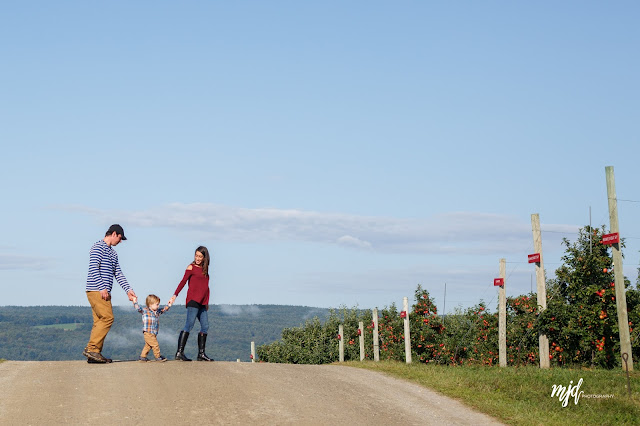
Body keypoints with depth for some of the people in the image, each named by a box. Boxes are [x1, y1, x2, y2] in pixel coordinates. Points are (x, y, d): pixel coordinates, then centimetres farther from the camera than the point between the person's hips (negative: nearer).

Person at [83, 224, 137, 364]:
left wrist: (128, 290, 13)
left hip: (104, 293, 9)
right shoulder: (98, 247, -6)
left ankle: (95, 353, 7)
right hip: (96, 290, -9)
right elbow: (93, 268, -15)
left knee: (100, 321, 6)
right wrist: (102, 288, -19)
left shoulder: (113, 253, 22)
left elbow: (118, 274, 22)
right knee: (107, 318, -16)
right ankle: (92, 348, -15)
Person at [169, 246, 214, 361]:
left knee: (205, 326, 4)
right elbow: (183, 281, -9)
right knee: (190, 324, -14)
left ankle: (201, 354, 8)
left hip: (202, 302, 7)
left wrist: (206, 302, 22)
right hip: (193, 300, -7)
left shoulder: (204, 269, 19)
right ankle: (179, 352, -17)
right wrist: (175, 295, -21)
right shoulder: (191, 267, 1)